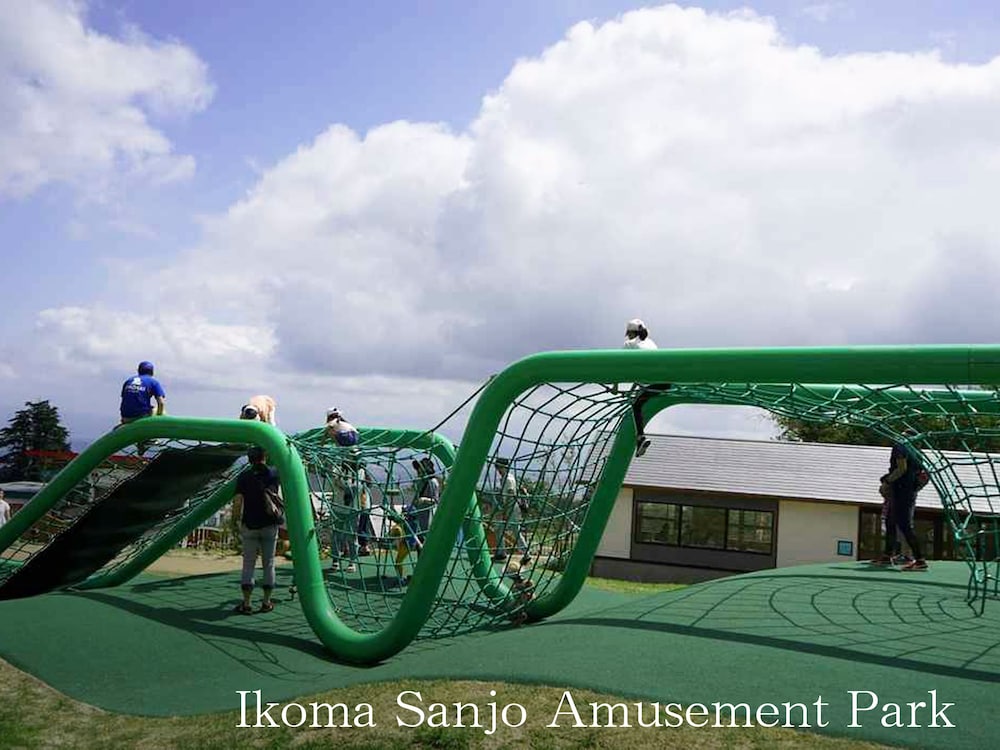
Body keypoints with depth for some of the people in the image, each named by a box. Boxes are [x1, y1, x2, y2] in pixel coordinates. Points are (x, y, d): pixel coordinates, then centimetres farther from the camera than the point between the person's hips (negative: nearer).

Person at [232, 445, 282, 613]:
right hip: (269, 525, 1)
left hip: (250, 525, 0)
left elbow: (238, 501, -7)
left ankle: (246, 603, 0)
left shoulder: (244, 476, -2)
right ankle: (266, 602, 10)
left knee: (248, 564, 3)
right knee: (268, 564, 7)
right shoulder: (273, 474, 0)